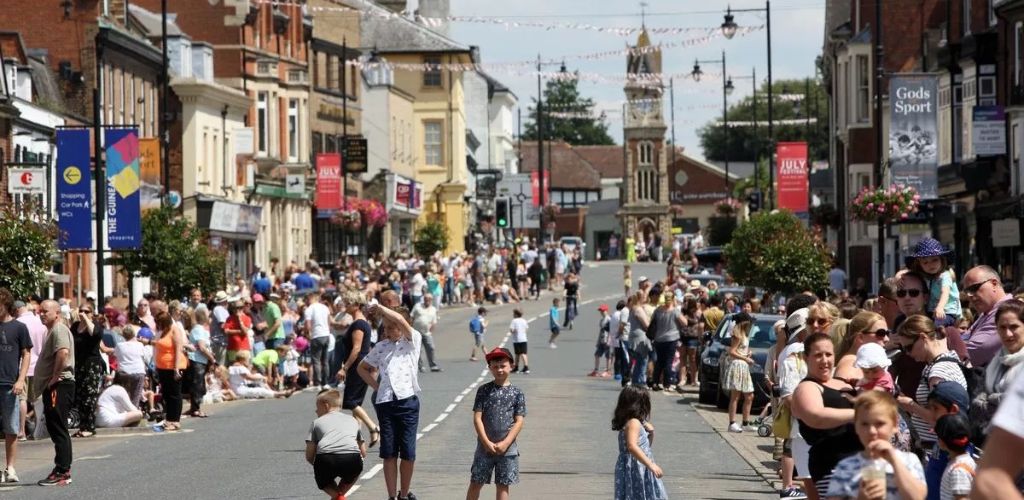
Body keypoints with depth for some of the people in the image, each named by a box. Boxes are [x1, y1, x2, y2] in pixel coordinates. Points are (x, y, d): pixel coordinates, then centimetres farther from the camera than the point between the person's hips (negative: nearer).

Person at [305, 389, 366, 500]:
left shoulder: (317, 422, 24)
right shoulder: (352, 420, 32)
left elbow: (309, 456, 16)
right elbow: (363, 452, 29)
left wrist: (318, 466, 35)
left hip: (326, 459, -1)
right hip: (352, 460, 1)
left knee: (322, 480, 33)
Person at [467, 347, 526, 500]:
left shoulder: (517, 393, 0)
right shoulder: (484, 390, 0)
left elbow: (519, 422, -4)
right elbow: (477, 418, -4)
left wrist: (504, 444, -13)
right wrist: (487, 443, -13)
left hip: (507, 448, 0)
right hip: (485, 447, 0)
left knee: (503, 485, 6)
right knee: (476, 483, 5)